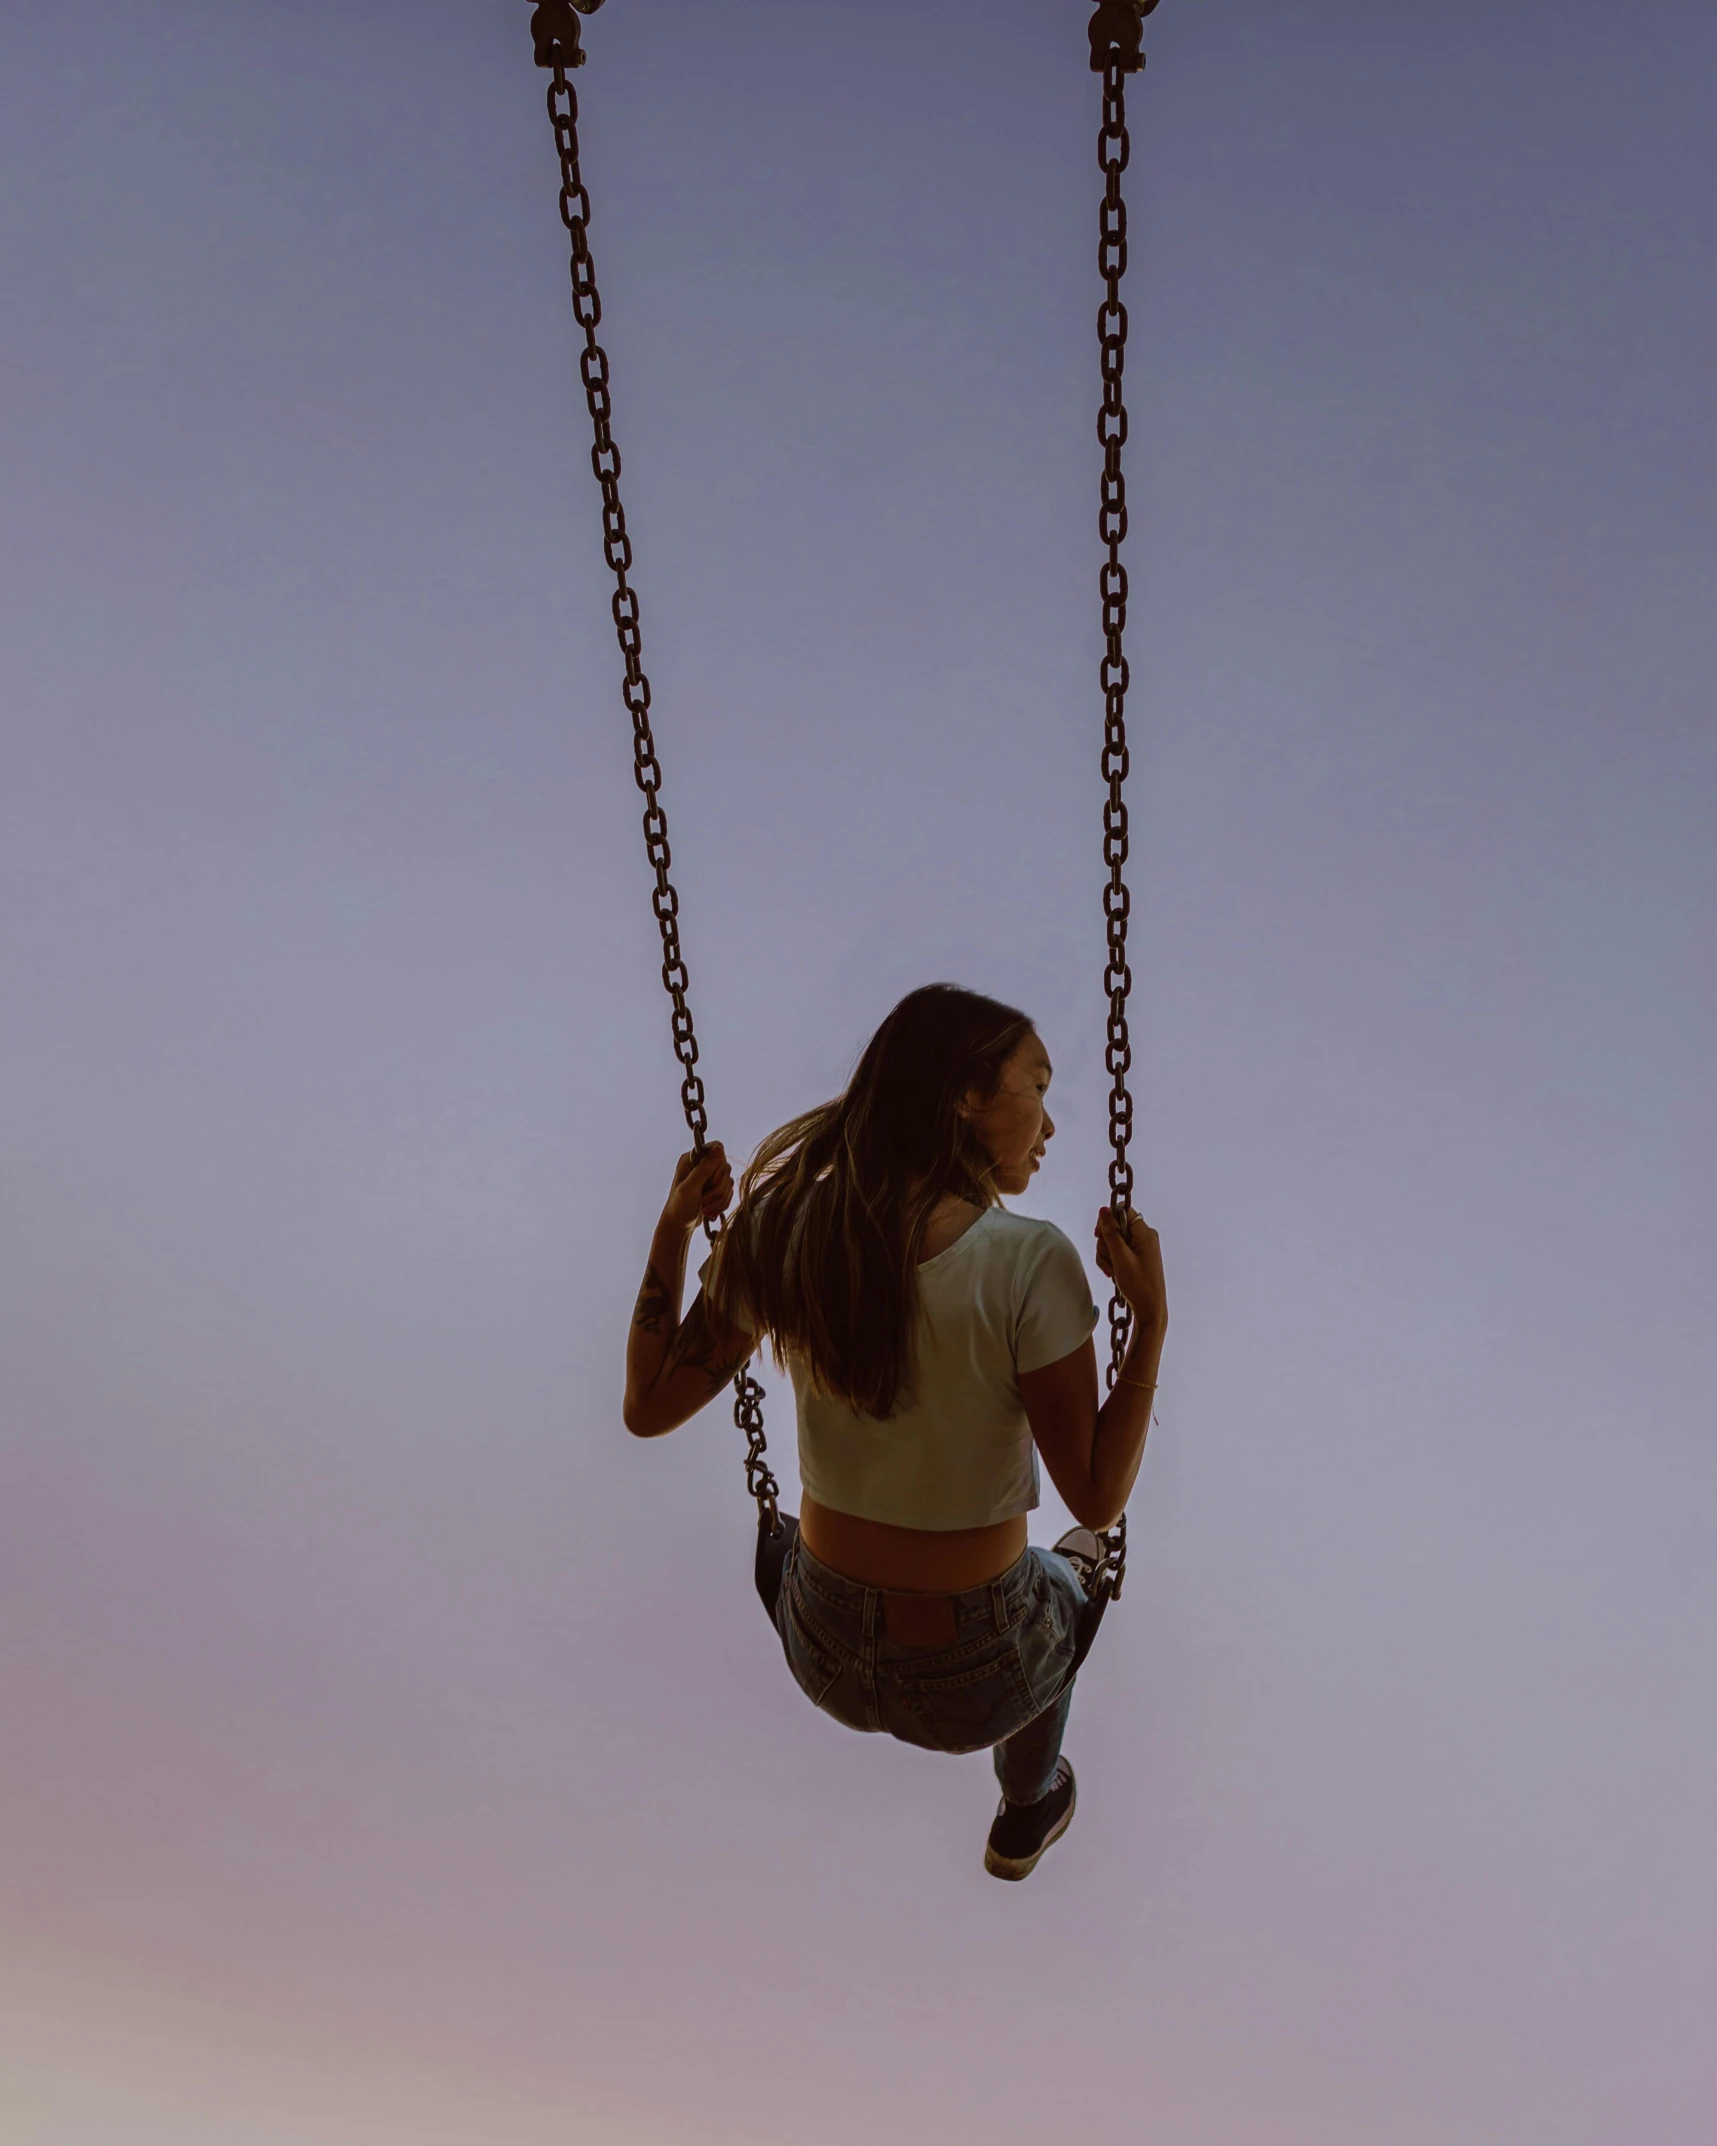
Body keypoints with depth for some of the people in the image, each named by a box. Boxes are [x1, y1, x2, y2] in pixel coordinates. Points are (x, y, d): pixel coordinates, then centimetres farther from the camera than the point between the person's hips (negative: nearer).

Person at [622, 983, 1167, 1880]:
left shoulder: (782, 1230, -13)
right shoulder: (1028, 1264, -25)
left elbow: (648, 1407, -3)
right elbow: (1096, 1500, -19)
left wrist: (674, 1229, 0)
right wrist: (1151, 1317, -18)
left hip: (822, 1657, 3)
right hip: (973, 1685, -3)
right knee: (1060, 1579, 35)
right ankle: (1026, 1815, 56)